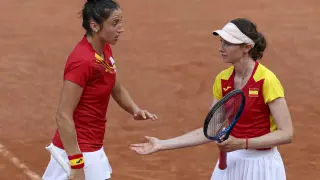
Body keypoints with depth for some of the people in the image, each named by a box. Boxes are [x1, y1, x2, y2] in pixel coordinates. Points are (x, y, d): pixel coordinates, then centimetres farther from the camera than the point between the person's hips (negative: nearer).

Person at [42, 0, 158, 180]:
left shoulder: (105, 50, 3)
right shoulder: (83, 61, -24)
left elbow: (117, 89, 19)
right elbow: (63, 116, -24)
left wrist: (136, 110, 0)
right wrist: (76, 164, -25)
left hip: (92, 146, 9)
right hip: (80, 150, -9)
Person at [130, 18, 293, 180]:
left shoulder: (266, 80, -17)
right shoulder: (222, 80, 1)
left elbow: (286, 134, -19)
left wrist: (240, 144, -27)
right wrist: (162, 144, -1)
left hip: (261, 166, -5)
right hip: (230, 163, 6)